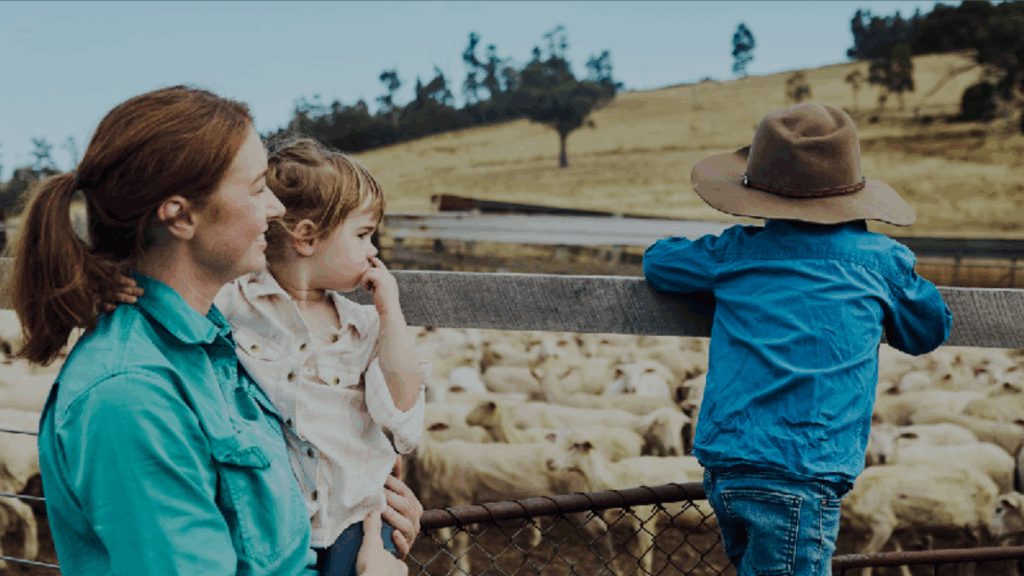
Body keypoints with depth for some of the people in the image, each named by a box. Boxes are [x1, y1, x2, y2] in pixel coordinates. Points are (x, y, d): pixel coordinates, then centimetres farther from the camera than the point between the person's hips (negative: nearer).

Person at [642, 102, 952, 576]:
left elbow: (657, 260, 28)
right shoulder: (880, 260, 7)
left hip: (721, 467, 4)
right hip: (802, 475, -3)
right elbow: (930, 331, 25)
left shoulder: (735, 252, 10)